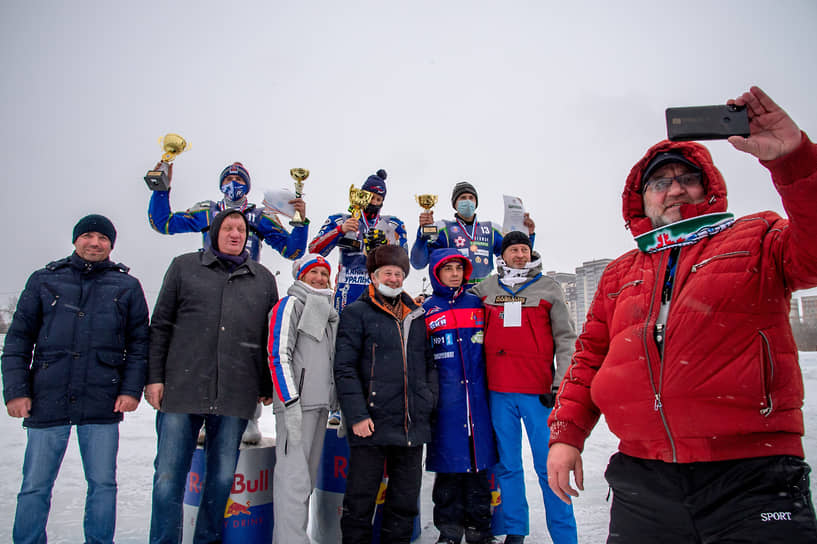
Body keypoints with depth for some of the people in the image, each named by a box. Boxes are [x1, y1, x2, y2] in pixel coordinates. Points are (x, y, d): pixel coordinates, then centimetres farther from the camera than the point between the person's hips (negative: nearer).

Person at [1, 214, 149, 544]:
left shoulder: (127, 286, 9)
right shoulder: (45, 280, 9)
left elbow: (139, 342, 7)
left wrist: (131, 389, -3)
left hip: (103, 405, 0)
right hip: (46, 401, 0)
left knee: (103, 485, 8)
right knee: (35, 487, 8)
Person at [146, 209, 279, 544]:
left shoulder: (264, 279, 12)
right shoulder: (184, 266, 9)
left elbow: (272, 337, 14)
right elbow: (160, 325, 8)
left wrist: (268, 385, 10)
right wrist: (155, 377, 1)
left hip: (236, 397, 1)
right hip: (181, 391, -1)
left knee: (222, 477, 10)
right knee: (168, 478, 4)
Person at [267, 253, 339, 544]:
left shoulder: (328, 313, 22)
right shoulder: (290, 304, -2)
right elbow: (278, 355, -12)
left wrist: (339, 405, 20)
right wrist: (290, 402, -19)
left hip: (320, 403, 8)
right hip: (296, 404, -8)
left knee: (308, 478, 11)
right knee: (294, 477, -11)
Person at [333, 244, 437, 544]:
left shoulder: (416, 316, 15)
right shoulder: (356, 313, -1)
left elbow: (429, 363, 19)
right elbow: (345, 369, -7)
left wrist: (429, 401, 6)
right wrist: (356, 415, -15)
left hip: (413, 426, 5)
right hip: (372, 425, -4)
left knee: (406, 500, 15)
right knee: (360, 499, 7)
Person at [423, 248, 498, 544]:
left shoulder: (477, 303, 11)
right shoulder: (426, 309, 5)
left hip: (478, 394, 2)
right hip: (445, 398, -2)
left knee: (479, 456, 6)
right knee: (449, 459, 3)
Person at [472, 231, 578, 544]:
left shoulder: (548, 287, 4)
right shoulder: (486, 289, 10)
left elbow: (566, 338, 2)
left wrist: (560, 384, -5)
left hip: (539, 390, -2)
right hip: (499, 391, 3)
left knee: (549, 466, -1)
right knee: (507, 465, 11)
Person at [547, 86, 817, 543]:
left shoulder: (756, 239, 8)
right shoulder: (619, 275, 15)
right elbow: (590, 358, 14)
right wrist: (566, 433, 6)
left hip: (751, 476, -2)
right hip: (642, 478, 3)